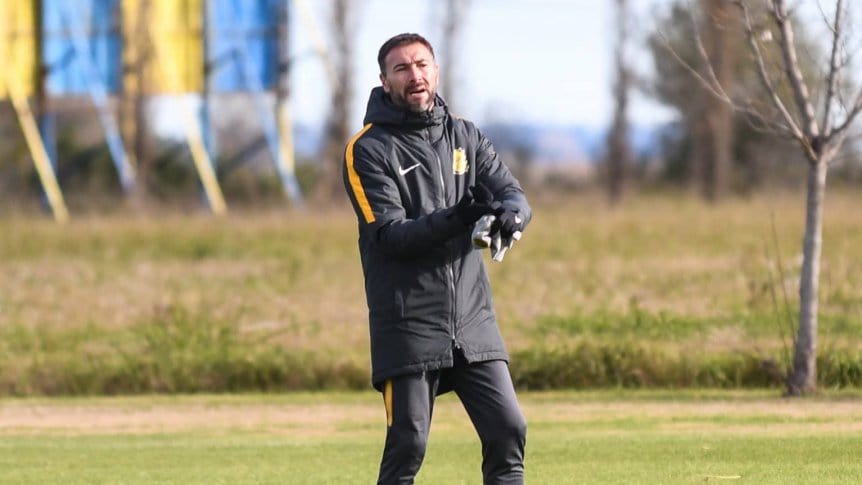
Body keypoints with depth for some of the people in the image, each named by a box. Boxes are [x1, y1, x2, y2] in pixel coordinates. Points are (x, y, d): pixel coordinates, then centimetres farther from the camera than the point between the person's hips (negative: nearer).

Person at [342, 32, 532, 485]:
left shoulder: (466, 137, 12)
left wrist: (509, 214, -23)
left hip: (473, 318, 4)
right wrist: (456, 219, -30)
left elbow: (515, 196, 3)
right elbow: (389, 235, -14)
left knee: (508, 430, -1)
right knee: (407, 445, -6)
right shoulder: (367, 150, -4)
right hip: (408, 325, -4)